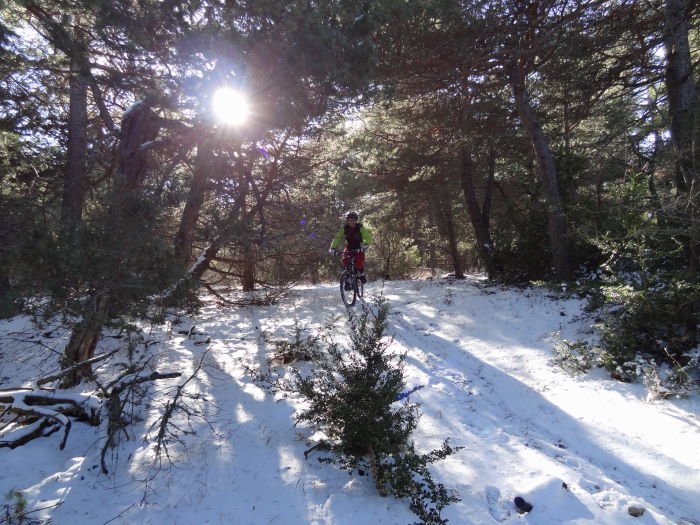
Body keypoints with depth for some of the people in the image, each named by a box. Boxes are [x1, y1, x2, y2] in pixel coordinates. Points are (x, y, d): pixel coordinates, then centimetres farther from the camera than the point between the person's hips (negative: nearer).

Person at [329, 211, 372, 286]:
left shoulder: (360, 227, -18)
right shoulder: (344, 228, -13)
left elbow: (367, 236, -31)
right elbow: (337, 238, -21)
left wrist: (366, 244, -52)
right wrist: (333, 248, -37)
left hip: (359, 248, -2)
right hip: (349, 247, 2)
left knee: (359, 260, -25)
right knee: (345, 259, -23)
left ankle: (361, 274, 1)